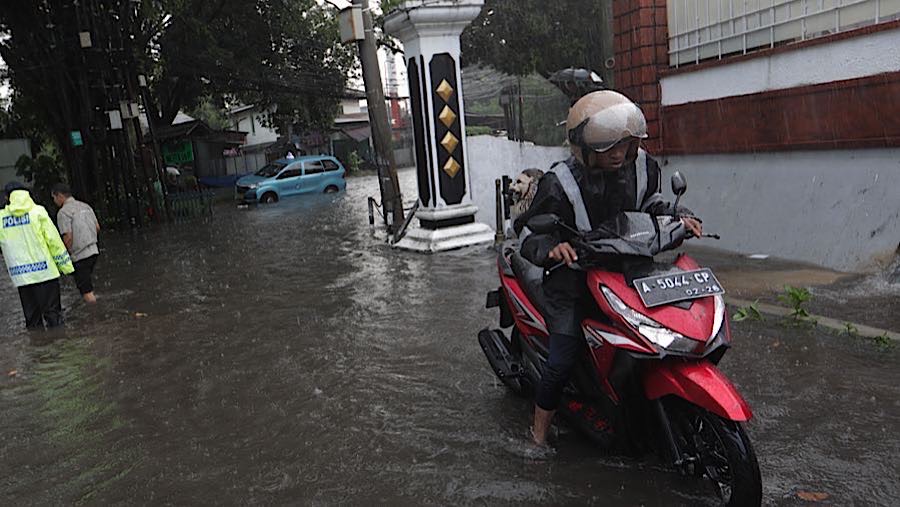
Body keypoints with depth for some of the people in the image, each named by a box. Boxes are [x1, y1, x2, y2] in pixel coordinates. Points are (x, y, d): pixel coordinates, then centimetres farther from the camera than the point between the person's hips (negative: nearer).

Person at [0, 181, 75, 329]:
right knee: (52, 311, 3)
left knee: (31, 314, 12)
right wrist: (65, 264, 0)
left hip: (19, 274, 3)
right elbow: (53, 240, -6)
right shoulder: (38, 212, -5)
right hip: (45, 271, -3)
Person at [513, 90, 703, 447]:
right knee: (562, 362, -11)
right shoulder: (560, 183, -17)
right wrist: (551, 248, -32)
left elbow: (652, 205, 19)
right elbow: (527, 231, -12)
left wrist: (678, 216, 0)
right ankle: (539, 434, 12)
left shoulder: (643, 168, -1)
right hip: (572, 279, -5)